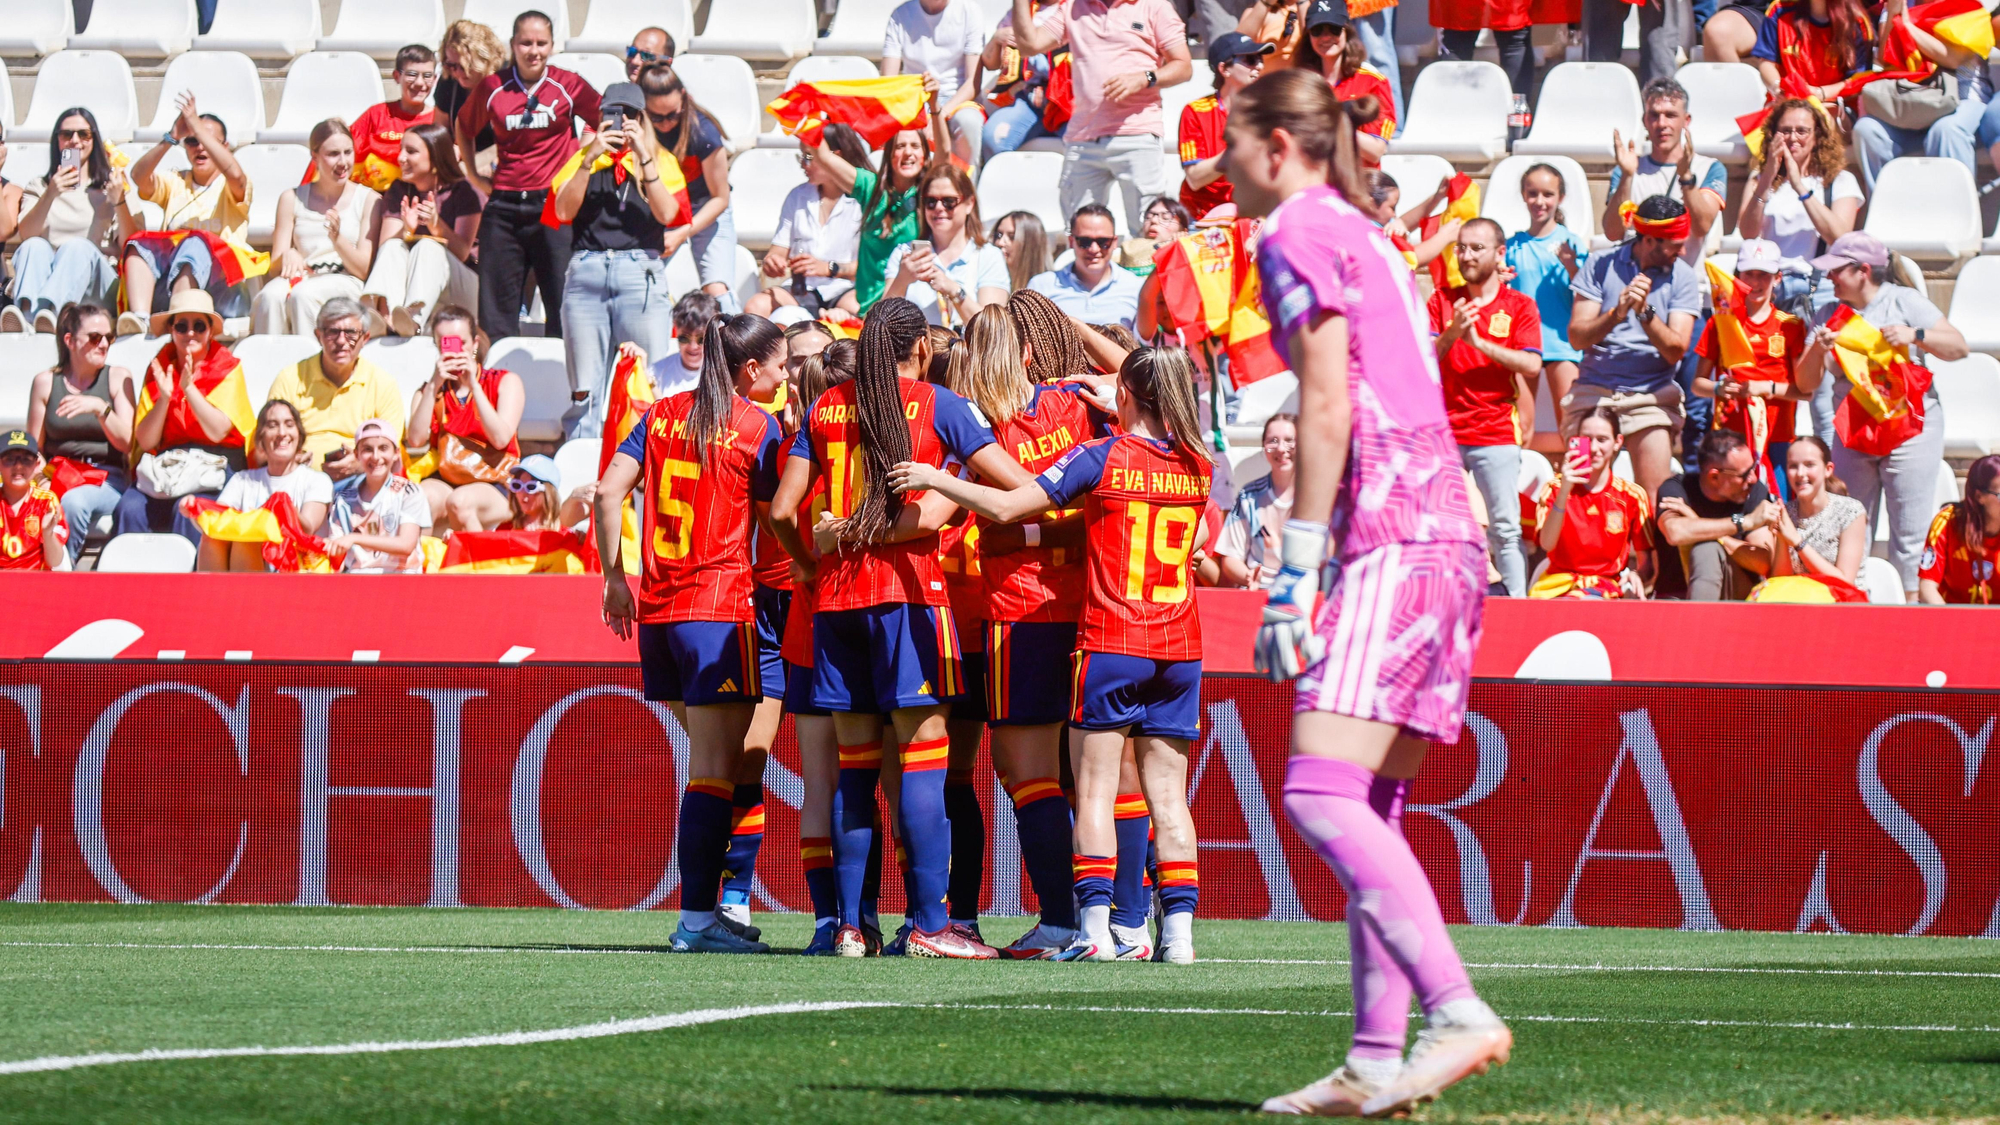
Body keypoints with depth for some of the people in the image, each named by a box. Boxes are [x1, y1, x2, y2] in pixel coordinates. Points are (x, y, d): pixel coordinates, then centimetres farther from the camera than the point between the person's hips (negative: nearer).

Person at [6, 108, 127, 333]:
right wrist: (50, 195, -12)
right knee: (35, 246, -30)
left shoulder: (110, 186, 20)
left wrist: (119, 202, -9)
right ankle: (26, 312, -61)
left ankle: (46, 310, -65)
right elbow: (25, 235, 2)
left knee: (77, 247, -33)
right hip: (43, 278, 1)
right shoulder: (40, 188, 23)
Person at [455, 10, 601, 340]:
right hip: (504, 205, 2)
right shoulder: (492, 87, 5)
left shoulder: (569, 86, 0)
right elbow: (463, 127, 22)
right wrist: (473, 175, 16)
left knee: (562, 300, -2)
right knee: (497, 305, 5)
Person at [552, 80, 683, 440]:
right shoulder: (583, 159, 16)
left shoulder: (659, 161, 13)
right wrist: (591, 158, -7)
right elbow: (564, 211, 0)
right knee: (585, 388, 0)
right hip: (586, 272, 2)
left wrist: (643, 155, -10)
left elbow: (667, 213, -5)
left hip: (641, 274, -1)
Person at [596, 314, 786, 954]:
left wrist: (615, 577, 10)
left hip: (656, 610, 6)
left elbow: (608, 492, 5)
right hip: (721, 606, -6)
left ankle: (707, 908, 14)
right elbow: (775, 518, -1)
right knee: (713, 772, -6)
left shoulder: (664, 414, 11)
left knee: (711, 761, 15)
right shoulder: (758, 426, -4)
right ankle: (696, 922, -10)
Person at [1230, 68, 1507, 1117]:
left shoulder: (1298, 232, -3)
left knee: (1322, 791, -17)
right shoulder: (1366, 234, 24)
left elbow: (1328, 408, -11)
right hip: (1449, 532, 10)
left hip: (1392, 538, -10)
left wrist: (1294, 569, -13)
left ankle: (1460, 1014, -28)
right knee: (1369, 807, 9)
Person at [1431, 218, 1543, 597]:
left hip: (1496, 434, -2)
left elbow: (1532, 365, -8)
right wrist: (1451, 335, -17)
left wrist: (1479, 341, -15)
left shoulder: (1519, 306, 5)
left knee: (1506, 528, -5)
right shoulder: (1442, 301, 12)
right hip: (1445, 430, 2)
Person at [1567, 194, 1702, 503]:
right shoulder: (1601, 266, 2)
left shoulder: (1682, 276, 2)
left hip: (1650, 397, 0)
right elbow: (1577, 336, -6)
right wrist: (1616, 314, -22)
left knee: (1656, 500, -12)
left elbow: (1675, 350, -6)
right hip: (1594, 392, 0)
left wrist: (1645, 312, -21)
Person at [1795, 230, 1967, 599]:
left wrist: (1914, 335, -20)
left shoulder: (1904, 302, 1)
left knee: (1910, 534, -6)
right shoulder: (1829, 316, 11)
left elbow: (1958, 347, -5)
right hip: (1852, 436, 4)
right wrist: (1817, 350, -12)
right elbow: (1806, 383, 7)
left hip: (1910, 433, -4)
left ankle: (1911, 604, -1)